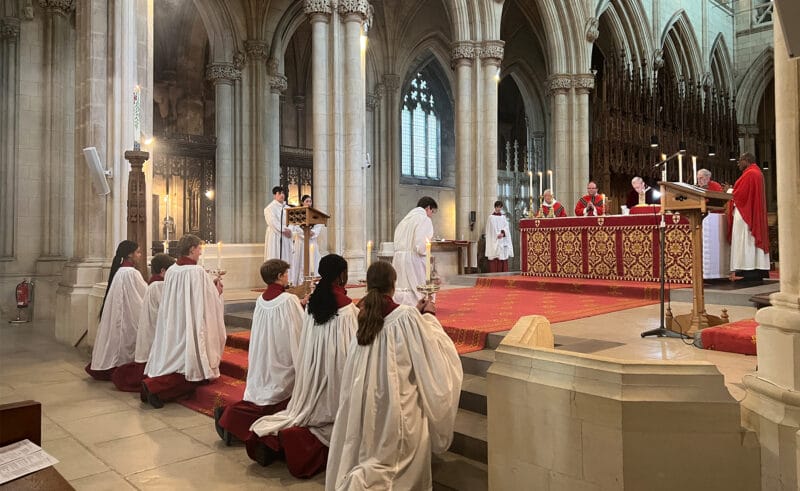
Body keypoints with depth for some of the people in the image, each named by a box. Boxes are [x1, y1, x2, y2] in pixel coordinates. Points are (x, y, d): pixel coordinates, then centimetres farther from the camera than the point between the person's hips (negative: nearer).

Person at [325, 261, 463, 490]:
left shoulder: (364, 316, 0)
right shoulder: (407, 317, -18)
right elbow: (432, 350, -10)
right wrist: (428, 317, 1)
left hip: (367, 401, 5)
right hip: (399, 402, -5)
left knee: (370, 449, 20)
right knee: (395, 459, 12)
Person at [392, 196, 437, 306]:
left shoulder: (406, 219, 17)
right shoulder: (424, 219, -7)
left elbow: (397, 242, 13)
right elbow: (421, 244, -17)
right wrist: (426, 253, 2)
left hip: (398, 258, 8)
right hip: (413, 259, -8)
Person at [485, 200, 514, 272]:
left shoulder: (504, 217, 14)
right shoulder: (491, 217, 2)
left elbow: (507, 228, 4)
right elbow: (490, 230, -2)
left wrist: (502, 233, -15)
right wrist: (497, 235, -14)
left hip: (503, 241, 4)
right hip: (494, 242, -4)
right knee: (494, 260, -7)